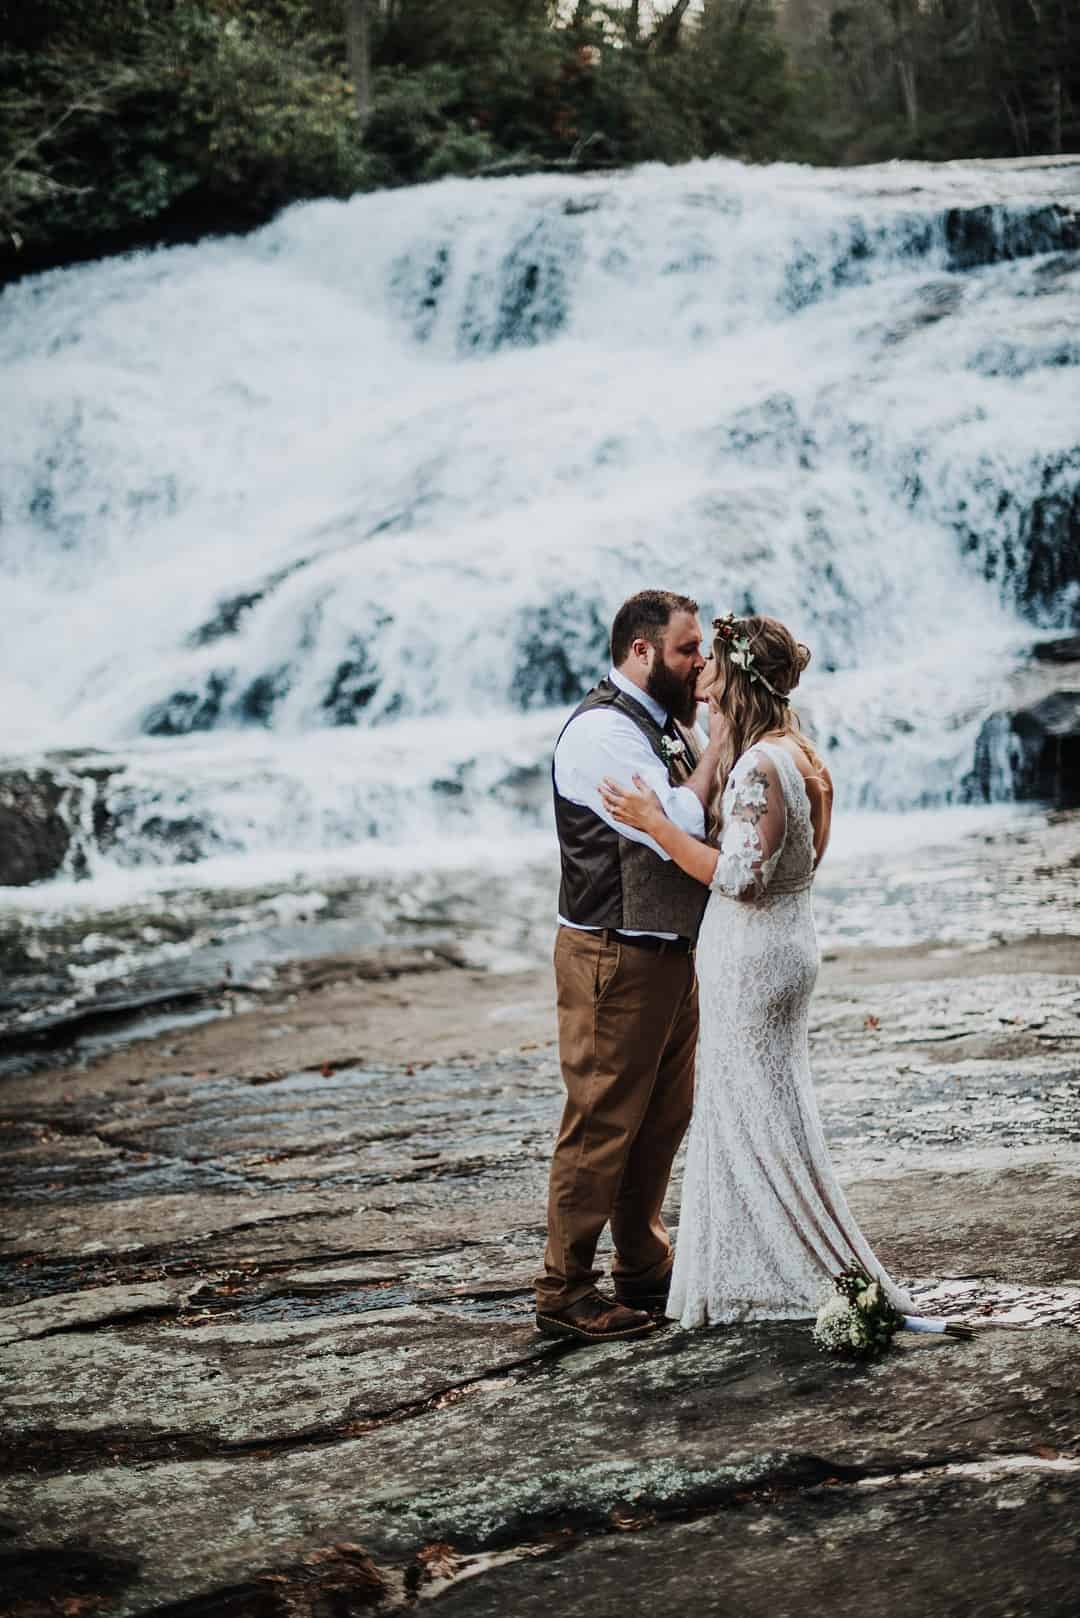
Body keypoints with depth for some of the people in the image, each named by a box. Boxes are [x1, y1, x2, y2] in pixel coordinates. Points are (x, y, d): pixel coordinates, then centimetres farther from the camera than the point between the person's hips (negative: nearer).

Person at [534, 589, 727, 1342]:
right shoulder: (603, 730, -18)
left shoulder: (671, 724, 12)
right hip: (617, 960, -10)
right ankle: (565, 1293, 4)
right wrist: (717, 736, -15)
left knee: (664, 1118, 17)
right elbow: (679, 826, -24)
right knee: (604, 1123, -4)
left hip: (672, 952, 10)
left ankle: (644, 1269, 30)